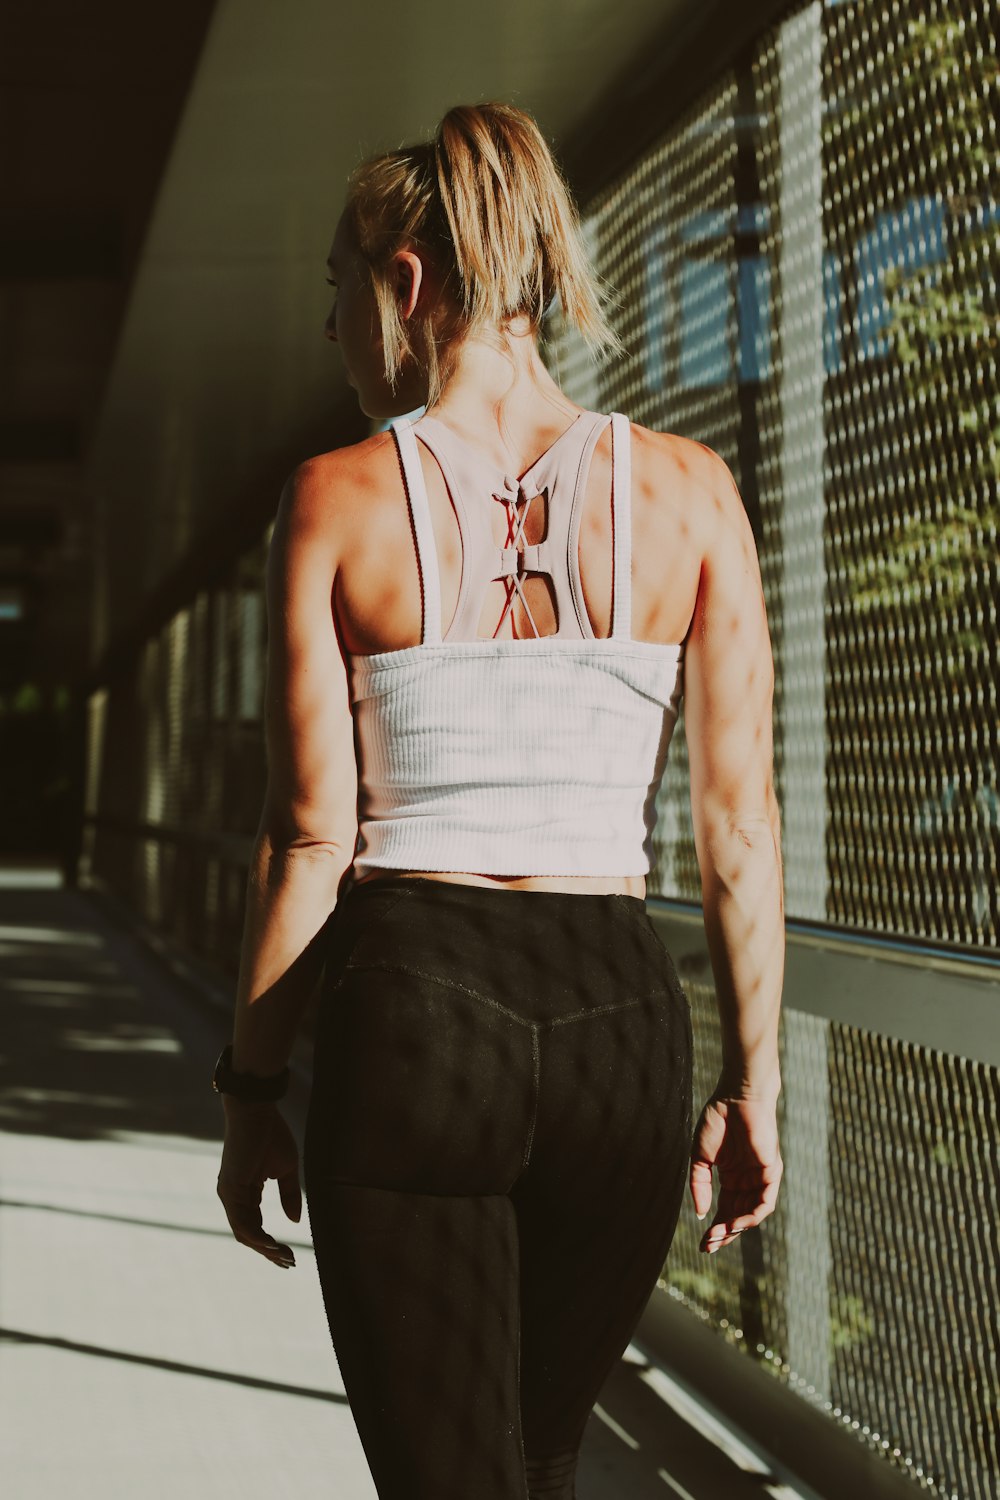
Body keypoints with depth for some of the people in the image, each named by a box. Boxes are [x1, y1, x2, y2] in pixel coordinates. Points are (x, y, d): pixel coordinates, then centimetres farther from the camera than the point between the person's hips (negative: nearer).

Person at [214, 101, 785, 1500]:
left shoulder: (338, 499, -3)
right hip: (621, 1016, 3)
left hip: (411, 1008, -3)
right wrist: (754, 1078, 9)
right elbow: (740, 820, 1)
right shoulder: (688, 489, 3)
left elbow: (310, 834, -4)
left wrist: (251, 1086, 6)